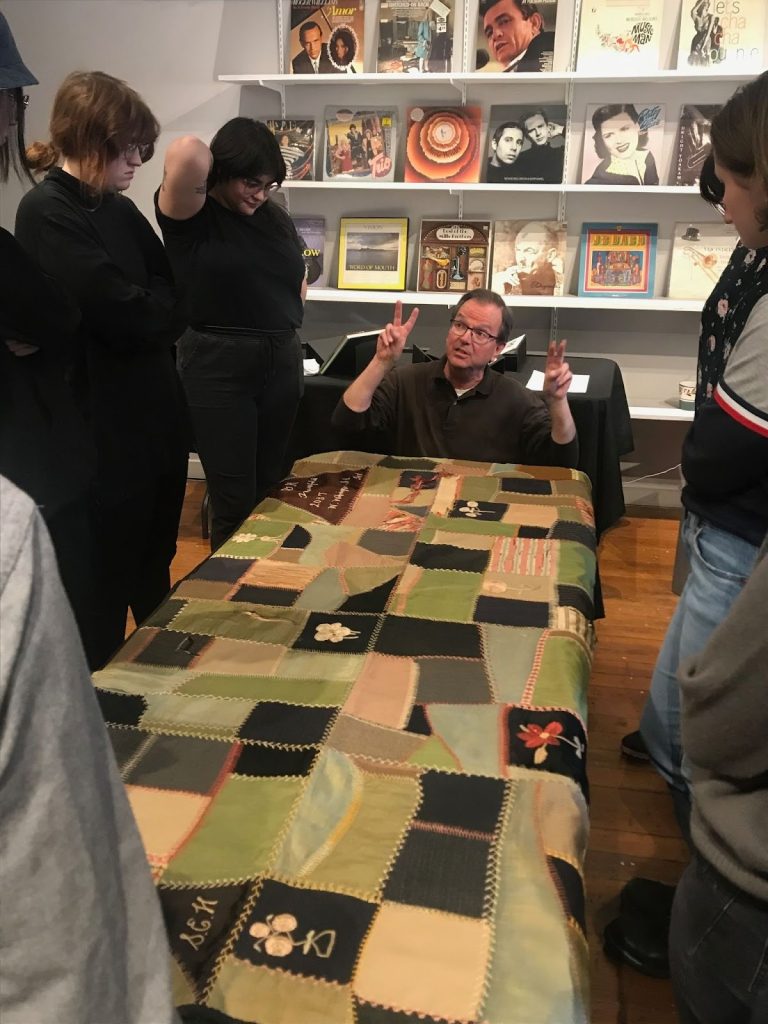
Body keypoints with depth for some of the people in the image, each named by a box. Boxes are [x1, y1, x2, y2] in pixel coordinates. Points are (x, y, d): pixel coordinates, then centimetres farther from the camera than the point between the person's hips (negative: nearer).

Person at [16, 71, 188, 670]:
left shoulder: (120, 210, 12)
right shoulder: (47, 213, -13)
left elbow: (177, 292, 9)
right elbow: (125, 315, -21)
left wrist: (147, 306, -11)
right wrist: (160, 305, -2)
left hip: (156, 411, 8)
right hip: (105, 423, -8)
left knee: (155, 569, 21)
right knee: (107, 580, 7)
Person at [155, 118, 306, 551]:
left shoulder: (276, 217, 11)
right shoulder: (191, 216, -7)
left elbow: (298, 281, 25)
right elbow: (186, 152, -27)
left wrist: (283, 321, 7)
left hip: (283, 362, 6)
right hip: (219, 366, -5)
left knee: (272, 492, 12)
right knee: (236, 503, -1)